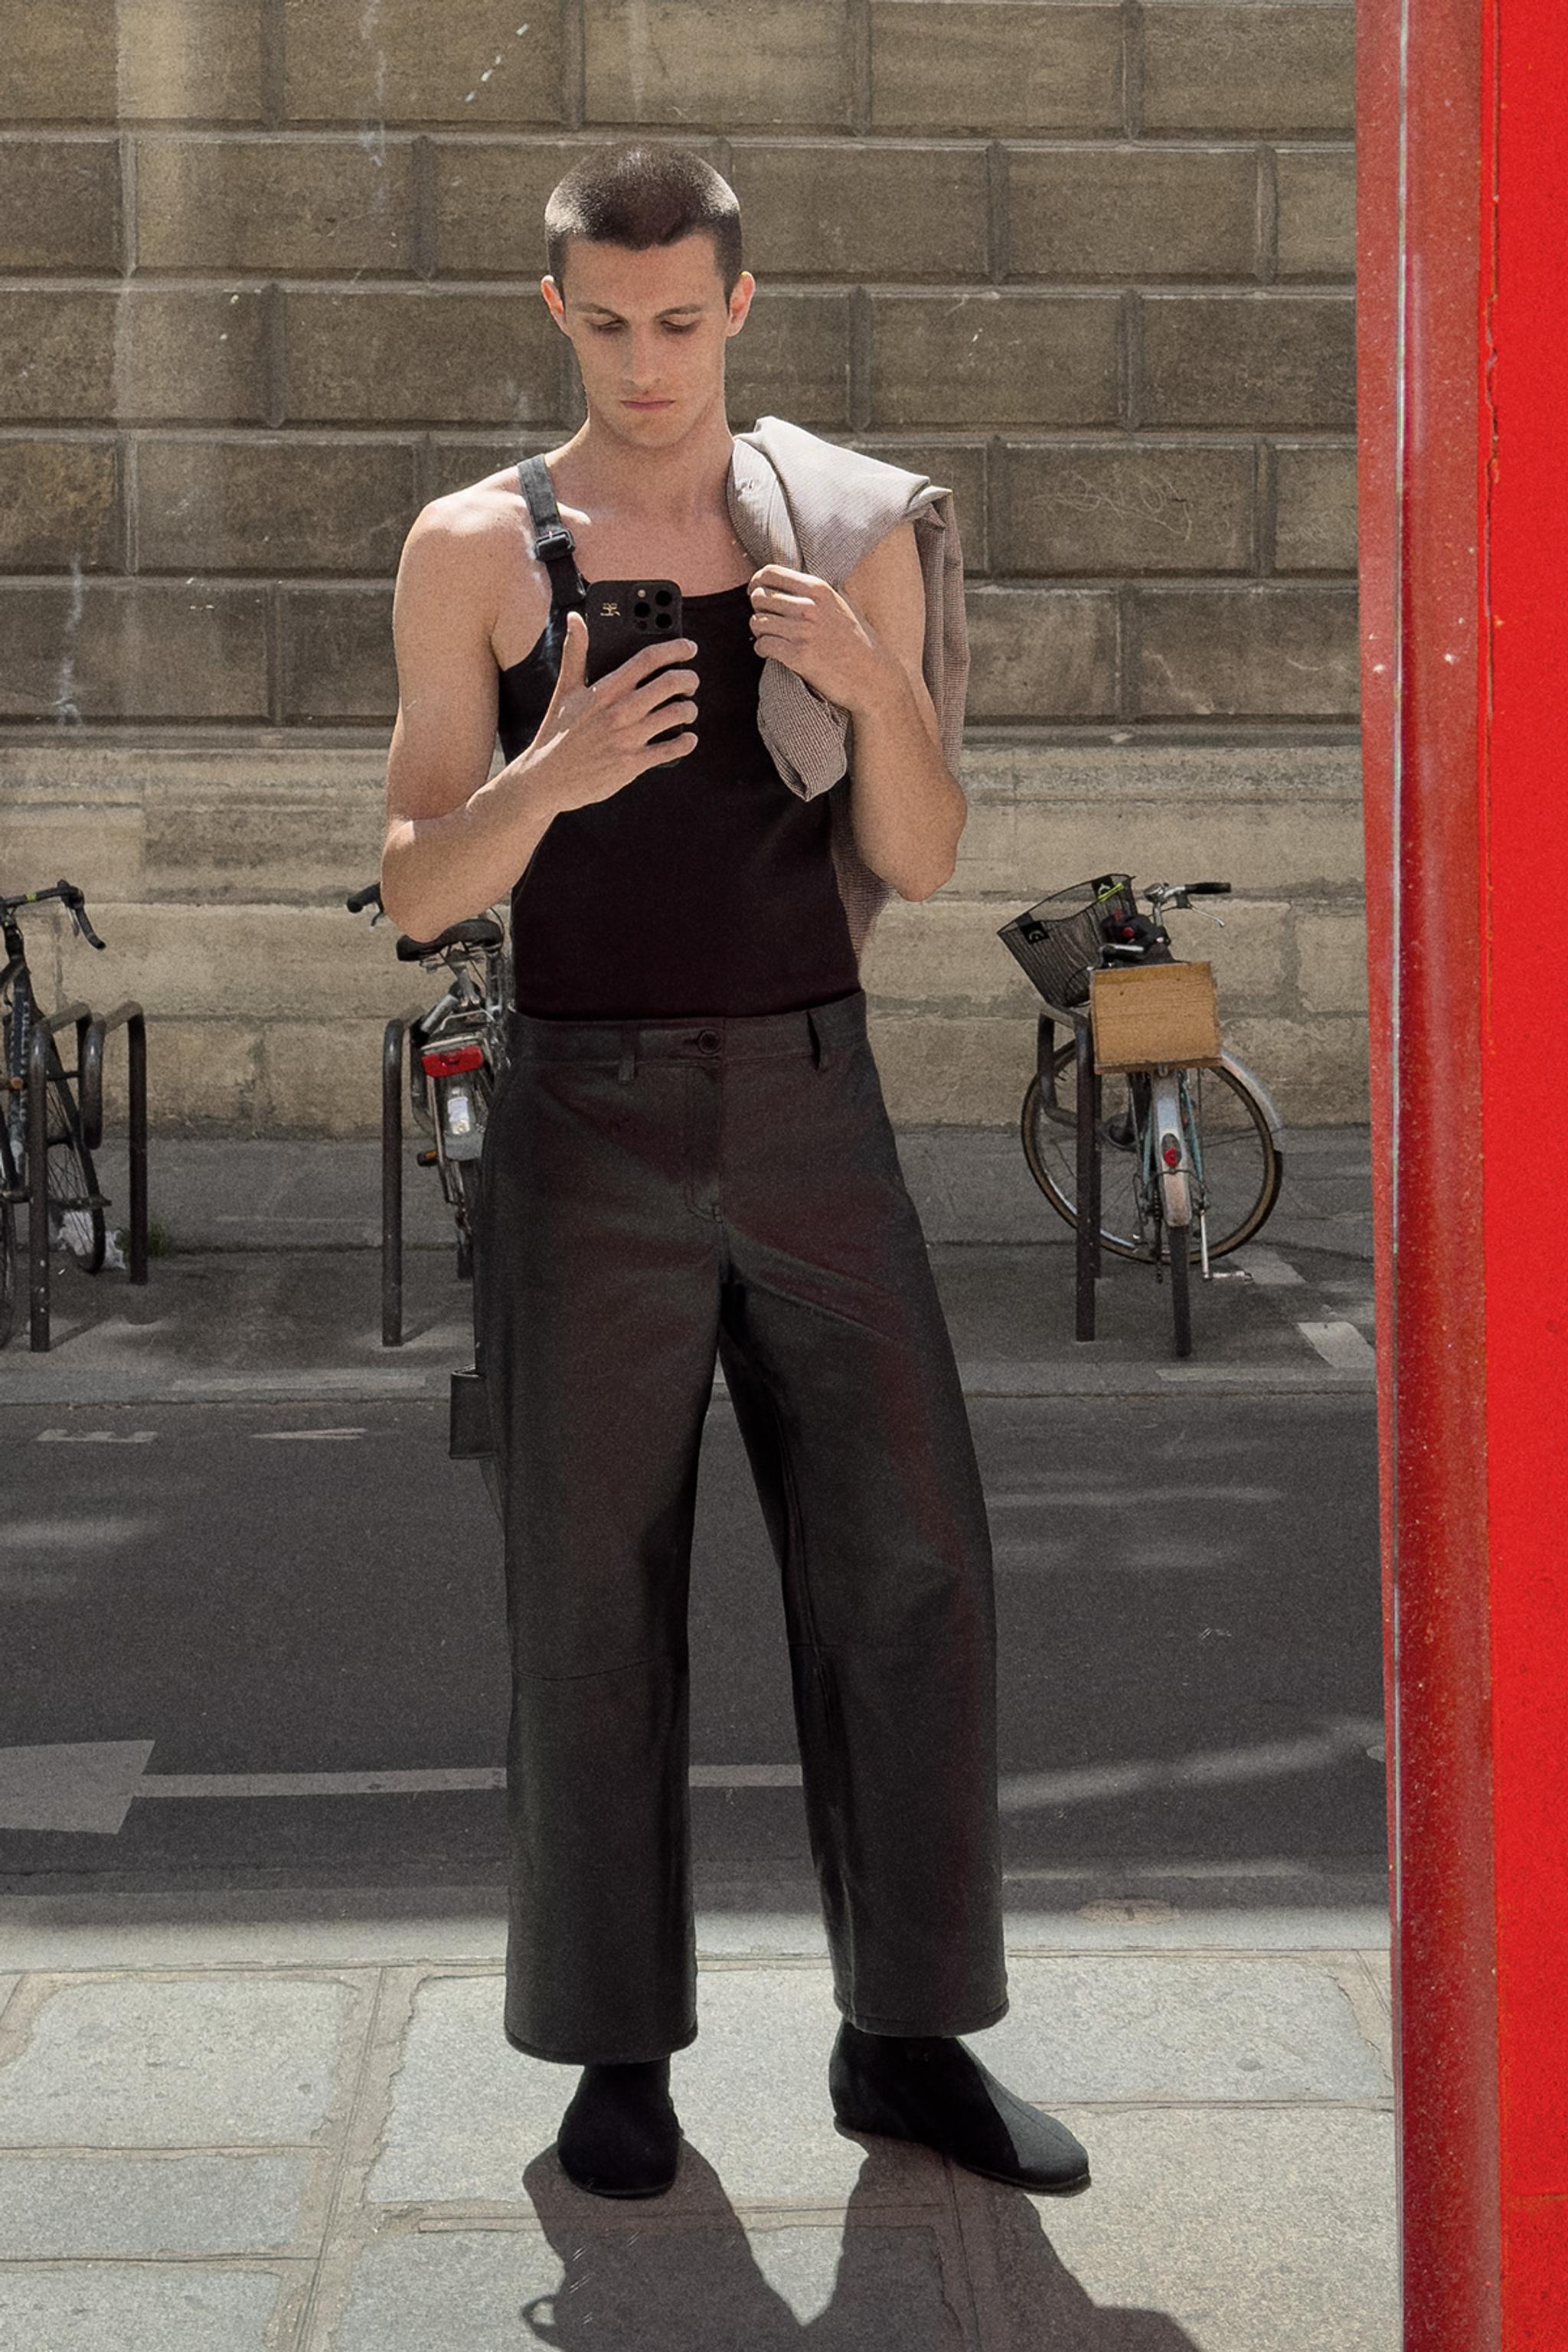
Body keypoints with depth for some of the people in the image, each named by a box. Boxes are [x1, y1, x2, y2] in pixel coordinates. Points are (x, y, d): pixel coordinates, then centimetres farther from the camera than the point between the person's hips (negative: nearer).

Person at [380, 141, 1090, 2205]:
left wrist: (880, 690, -16)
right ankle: (618, 2052, 14)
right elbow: (416, 892, -2)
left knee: (909, 1570, -1)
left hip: (812, 1112, 2)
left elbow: (919, 864, 4)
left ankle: (906, 2040, 12)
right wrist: (551, 775, -23)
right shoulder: (477, 548, 1)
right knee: (594, 1601, 2)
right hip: (587, 1124, -2)